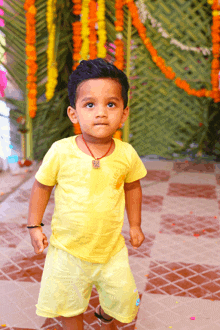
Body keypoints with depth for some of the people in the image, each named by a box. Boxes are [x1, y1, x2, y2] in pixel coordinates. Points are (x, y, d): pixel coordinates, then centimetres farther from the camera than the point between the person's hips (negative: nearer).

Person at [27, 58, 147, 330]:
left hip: (111, 248, 2)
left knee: (123, 302, 14)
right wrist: (35, 226, 0)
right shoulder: (61, 151, -18)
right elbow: (42, 186, -3)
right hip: (68, 248, -1)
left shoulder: (126, 154, -12)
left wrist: (135, 224, 12)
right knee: (68, 302, 16)